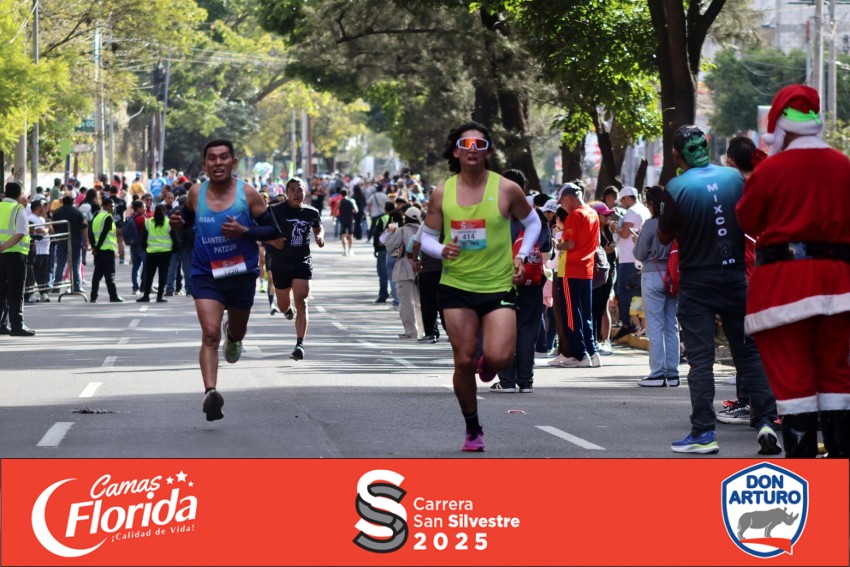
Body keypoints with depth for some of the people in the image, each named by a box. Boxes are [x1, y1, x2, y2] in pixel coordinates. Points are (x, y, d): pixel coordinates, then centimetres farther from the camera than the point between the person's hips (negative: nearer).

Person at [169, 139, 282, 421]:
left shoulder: (248, 194, -9)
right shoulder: (196, 193, -2)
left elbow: (273, 230, -5)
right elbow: (189, 217, 19)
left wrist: (244, 231, -22)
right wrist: (178, 223, -5)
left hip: (242, 274, 1)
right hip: (206, 274, -1)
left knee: (237, 331, 22)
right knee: (210, 334, -18)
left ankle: (233, 336, 60)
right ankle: (210, 392, -26)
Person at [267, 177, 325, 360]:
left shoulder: (311, 212, 5)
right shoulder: (276, 211, -6)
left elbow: (318, 228, 24)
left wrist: (320, 236, 1)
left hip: (303, 262, 1)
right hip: (281, 263, -1)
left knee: (301, 302, -14)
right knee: (284, 305, 12)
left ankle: (300, 344, -19)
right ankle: (288, 310, 52)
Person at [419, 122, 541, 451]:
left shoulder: (506, 190, -4)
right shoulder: (442, 193, 0)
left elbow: (532, 222, 12)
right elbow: (427, 236, 10)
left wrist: (521, 256, -2)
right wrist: (441, 250, -12)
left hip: (499, 286, -1)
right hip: (456, 287, 2)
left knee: (500, 358, -18)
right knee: (464, 362, 1)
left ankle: (488, 362, 21)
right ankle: (472, 429, 20)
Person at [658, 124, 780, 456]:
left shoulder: (677, 188, -12)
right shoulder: (734, 178, 0)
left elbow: (664, 237, -3)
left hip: (696, 282, -3)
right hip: (735, 276, 3)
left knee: (700, 358, -1)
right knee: (748, 351, 9)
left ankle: (703, 432, -4)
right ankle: (765, 420, 0)